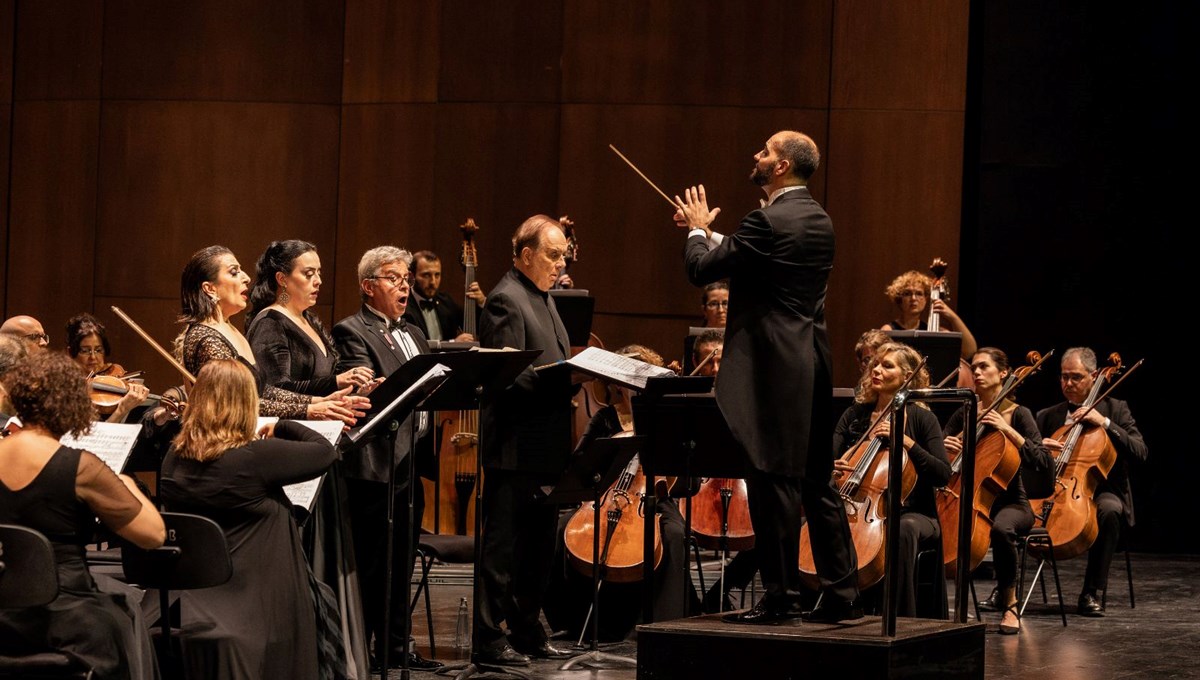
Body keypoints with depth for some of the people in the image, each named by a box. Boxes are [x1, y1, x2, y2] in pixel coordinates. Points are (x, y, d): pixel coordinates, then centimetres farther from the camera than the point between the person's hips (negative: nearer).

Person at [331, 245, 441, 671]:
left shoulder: (412, 335, 21)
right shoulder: (352, 333, -5)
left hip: (412, 464, 8)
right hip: (375, 465, -8)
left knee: (401, 563, 13)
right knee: (369, 567, -3)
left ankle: (396, 646, 20)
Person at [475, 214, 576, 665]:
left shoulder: (544, 298, 19)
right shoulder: (506, 300, -12)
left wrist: (575, 374, 7)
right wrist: (563, 377, -24)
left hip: (544, 449, 10)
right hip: (515, 447, -10)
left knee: (537, 544, 14)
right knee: (503, 545, -5)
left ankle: (528, 633, 22)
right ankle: (489, 639, -1)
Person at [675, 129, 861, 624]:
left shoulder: (769, 221, -15)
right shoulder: (819, 221, 13)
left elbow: (702, 269, -11)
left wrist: (698, 230, 8)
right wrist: (708, 232, 23)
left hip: (774, 367, -9)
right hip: (814, 364, 9)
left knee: (774, 481, -4)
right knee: (817, 482, 13)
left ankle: (780, 596, 0)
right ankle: (842, 593, 15)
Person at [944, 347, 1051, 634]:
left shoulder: (1018, 414, 0)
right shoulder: (964, 415, 11)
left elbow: (1042, 461, -12)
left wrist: (1008, 430, -18)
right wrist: (944, 447, -13)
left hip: (1010, 503, -3)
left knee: (1001, 527, -41)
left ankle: (1009, 603, -22)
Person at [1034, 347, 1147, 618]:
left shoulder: (1116, 409, 7)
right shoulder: (1048, 416, 15)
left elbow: (1140, 452, -6)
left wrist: (1104, 422, -14)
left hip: (1101, 491, -2)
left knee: (1109, 509, -39)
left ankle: (1091, 593, -31)